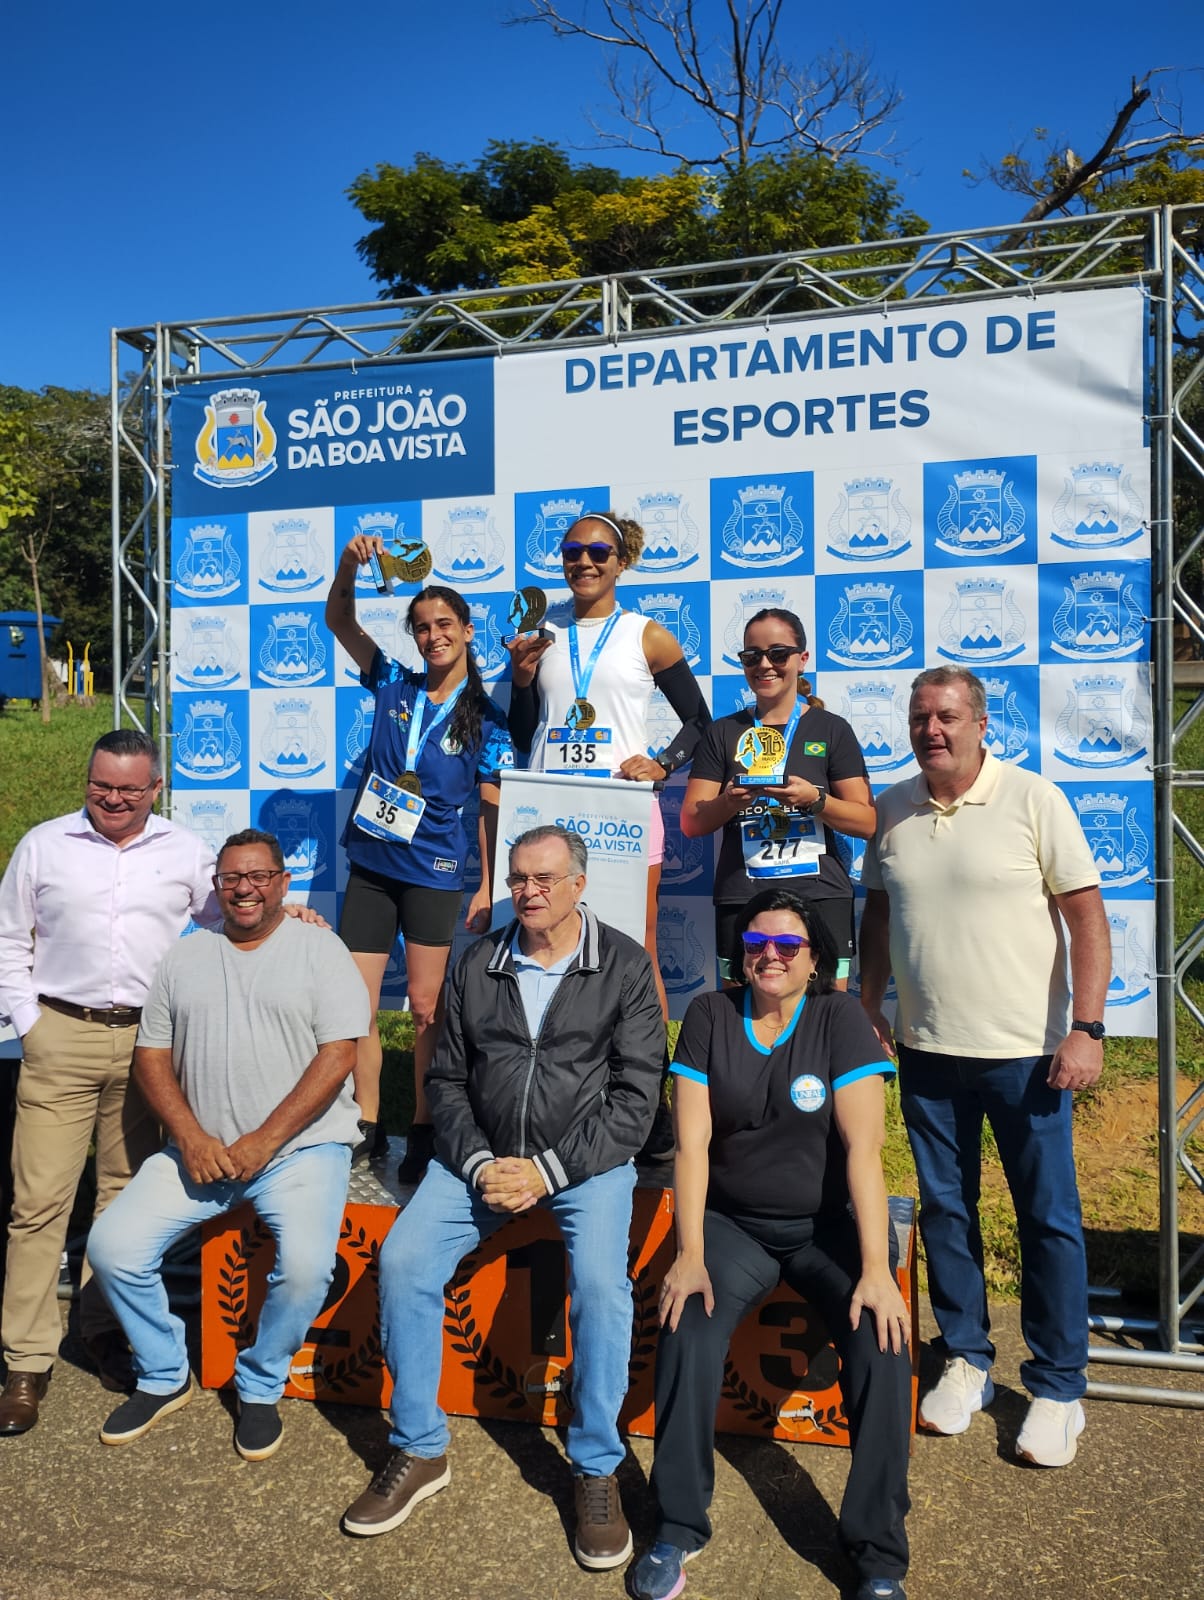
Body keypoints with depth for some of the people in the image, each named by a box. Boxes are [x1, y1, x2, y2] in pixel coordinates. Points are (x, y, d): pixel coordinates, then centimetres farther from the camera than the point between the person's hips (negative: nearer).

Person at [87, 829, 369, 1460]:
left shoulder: (319, 949, 0)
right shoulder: (184, 958, 12)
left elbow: (337, 1057, -8)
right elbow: (151, 1055, 8)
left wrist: (264, 1143, -14)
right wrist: (191, 1138, -8)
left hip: (300, 1144, -4)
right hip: (201, 1147, 4)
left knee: (306, 1265, -27)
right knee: (112, 1246, -12)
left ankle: (260, 1388, 3)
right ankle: (163, 1378, 13)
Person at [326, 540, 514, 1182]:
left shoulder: (487, 722, -2)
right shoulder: (394, 685, 4)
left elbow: (491, 809, -2)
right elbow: (339, 622, 3)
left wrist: (489, 888, -7)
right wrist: (348, 564, -15)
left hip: (433, 872, -3)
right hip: (369, 865, 3)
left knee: (427, 1008, 3)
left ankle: (424, 1130, 17)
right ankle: (368, 1125, 20)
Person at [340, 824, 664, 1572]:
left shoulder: (625, 966, -3)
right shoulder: (479, 964, 6)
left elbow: (635, 1095, -7)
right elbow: (447, 1078, 9)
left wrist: (548, 1170, -14)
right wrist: (479, 1164, -8)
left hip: (587, 1157, -3)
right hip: (483, 1154, 3)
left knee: (601, 1283, -27)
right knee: (403, 1261, -17)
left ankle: (598, 1470, -6)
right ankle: (419, 1451, 2)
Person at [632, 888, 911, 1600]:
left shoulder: (841, 1019, -8)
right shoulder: (710, 1018, -2)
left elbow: (863, 1147, -15)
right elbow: (692, 1143, -6)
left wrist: (876, 1267, -23)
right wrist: (691, 1254, -16)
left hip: (829, 1223, -1)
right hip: (734, 1223, 1)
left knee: (882, 1342, -25)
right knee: (688, 1333, -25)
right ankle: (678, 1529, -7)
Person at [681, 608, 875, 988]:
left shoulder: (831, 730, 6)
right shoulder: (723, 733, 10)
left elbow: (867, 823, 1)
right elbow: (691, 824, 6)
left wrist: (814, 799, -15)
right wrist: (729, 802, -14)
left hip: (820, 899, -1)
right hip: (740, 900, 2)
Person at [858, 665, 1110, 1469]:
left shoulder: (1034, 799, -8)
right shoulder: (893, 809, 5)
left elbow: (1086, 913, -9)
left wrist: (1086, 1028, -15)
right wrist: (867, 1006, 10)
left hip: (1026, 1050, -4)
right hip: (927, 1048, 4)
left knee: (1049, 1217, 5)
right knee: (945, 1209, 13)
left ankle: (1058, 1388, 20)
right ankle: (967, 1362, 30)